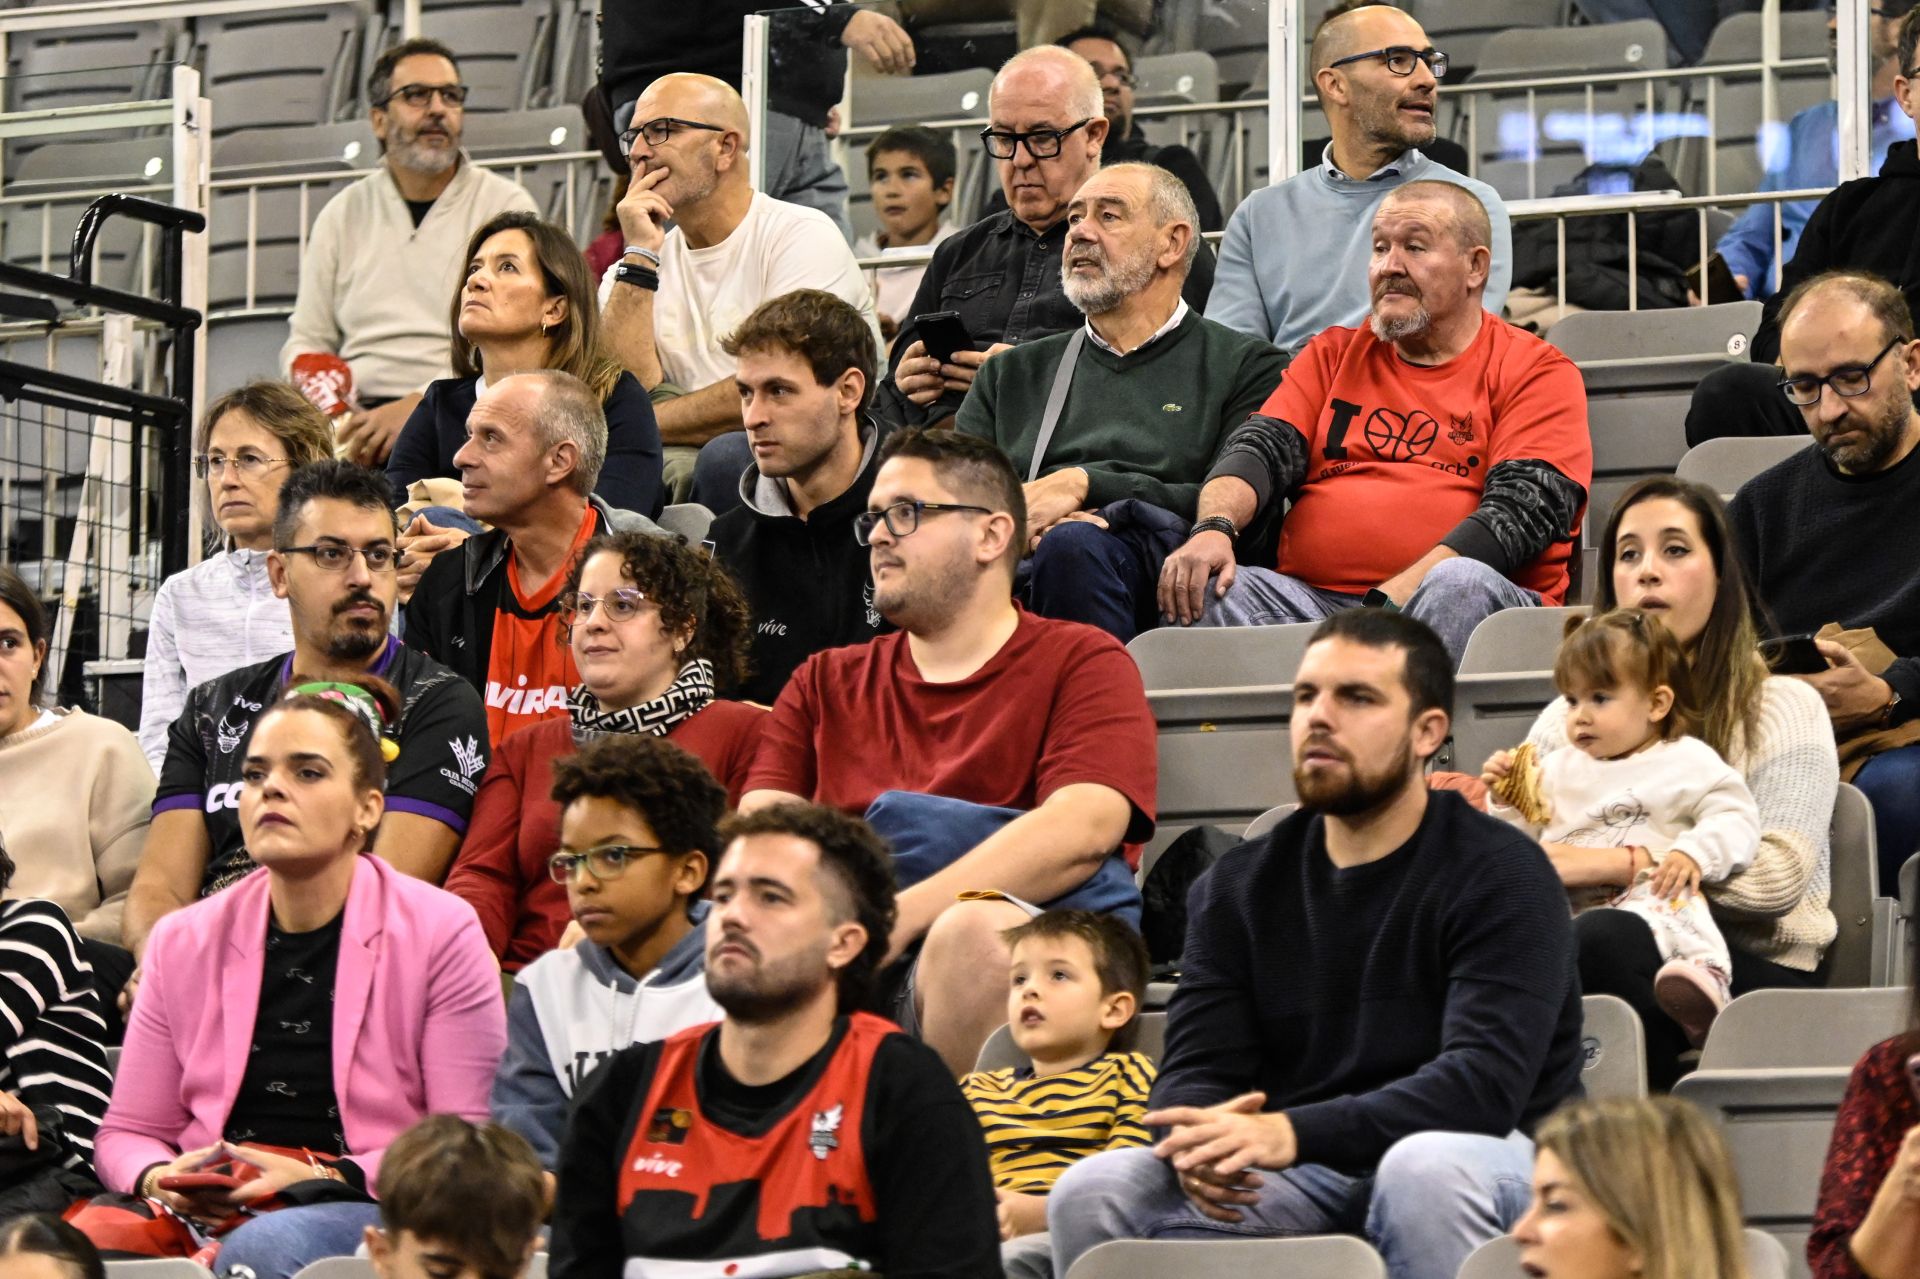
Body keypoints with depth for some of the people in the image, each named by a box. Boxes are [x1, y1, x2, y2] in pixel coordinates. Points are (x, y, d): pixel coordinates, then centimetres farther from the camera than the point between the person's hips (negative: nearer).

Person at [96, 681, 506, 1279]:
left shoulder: (440, 933, 2)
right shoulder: (184, 943, 14)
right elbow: (128, 1131, 18)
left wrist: (327, 1179, -16)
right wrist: (158, 1179, -7)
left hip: (374, 1213, -3)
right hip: (209, 1216, 4)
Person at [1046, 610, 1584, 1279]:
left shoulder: (1501, 877, -6)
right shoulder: (1237, 889, 10)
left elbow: (1486, 1079, -20)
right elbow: (1193, 1070, 4)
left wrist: (1292, 1134, -33)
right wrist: (1204, 1143, -24)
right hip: (1302, 1179, 4)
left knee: (1427, 1170, -40)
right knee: (1093, 1192, -20)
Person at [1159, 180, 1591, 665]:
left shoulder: (1536, 371, 10)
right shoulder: (1333, 355, 26)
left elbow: (1524, 506, -5)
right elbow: (1260, 448, 12)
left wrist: (1395, 598, -18)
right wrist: (1214, 528, -14)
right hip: (1312, 597, 3)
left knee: (1460, 584, -38)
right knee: (1209, 586, -26)